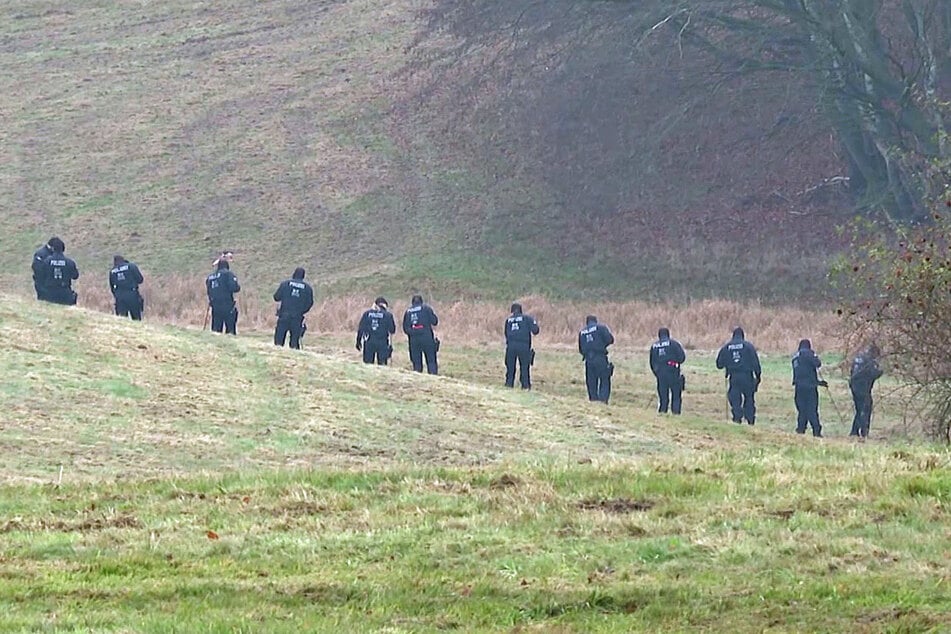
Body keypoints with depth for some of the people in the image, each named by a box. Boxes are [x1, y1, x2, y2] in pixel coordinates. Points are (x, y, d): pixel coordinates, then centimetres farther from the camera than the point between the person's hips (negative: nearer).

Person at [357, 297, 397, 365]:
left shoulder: (367, 313, 5)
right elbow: (392, 330, 0)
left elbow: (360, 328, 5)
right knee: (382, 364, 3)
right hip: (382, 343, -2)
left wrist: (358, 341, 12)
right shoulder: (387, 314, -2)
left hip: (369, 343, 2)